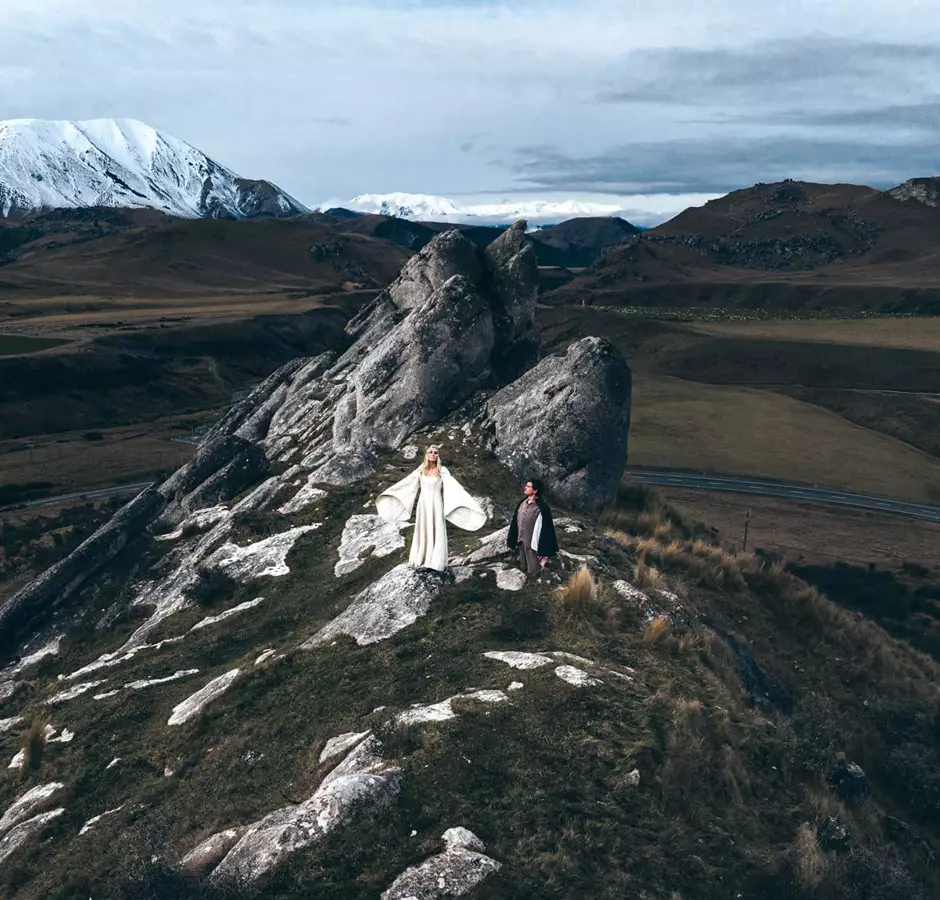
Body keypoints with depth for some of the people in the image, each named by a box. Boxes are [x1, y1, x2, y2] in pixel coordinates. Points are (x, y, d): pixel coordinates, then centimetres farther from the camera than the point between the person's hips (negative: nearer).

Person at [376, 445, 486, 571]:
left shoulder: (442, 471, -5)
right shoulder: (421, 470, 5)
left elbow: (454, 487, -10)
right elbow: (406, 483, 11)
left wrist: (469, 502, -19)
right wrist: (389, 493, 12)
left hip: (436, 504, -3)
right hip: (423, 504, 3)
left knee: (436, 532, -2)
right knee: (423, 531, 7)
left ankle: (435, 562, 2)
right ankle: (423, 560, 15)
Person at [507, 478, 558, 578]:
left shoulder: (542, 508, -21)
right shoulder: (523, 503, -2)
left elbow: (546, 529, -18)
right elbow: (516, 522, 8)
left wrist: (544, 552, -16)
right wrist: (512, 541, 11)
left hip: (533, 544, -6)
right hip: (521, 542, 6)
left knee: (533, 572, 6)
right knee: (523, 569, 21)